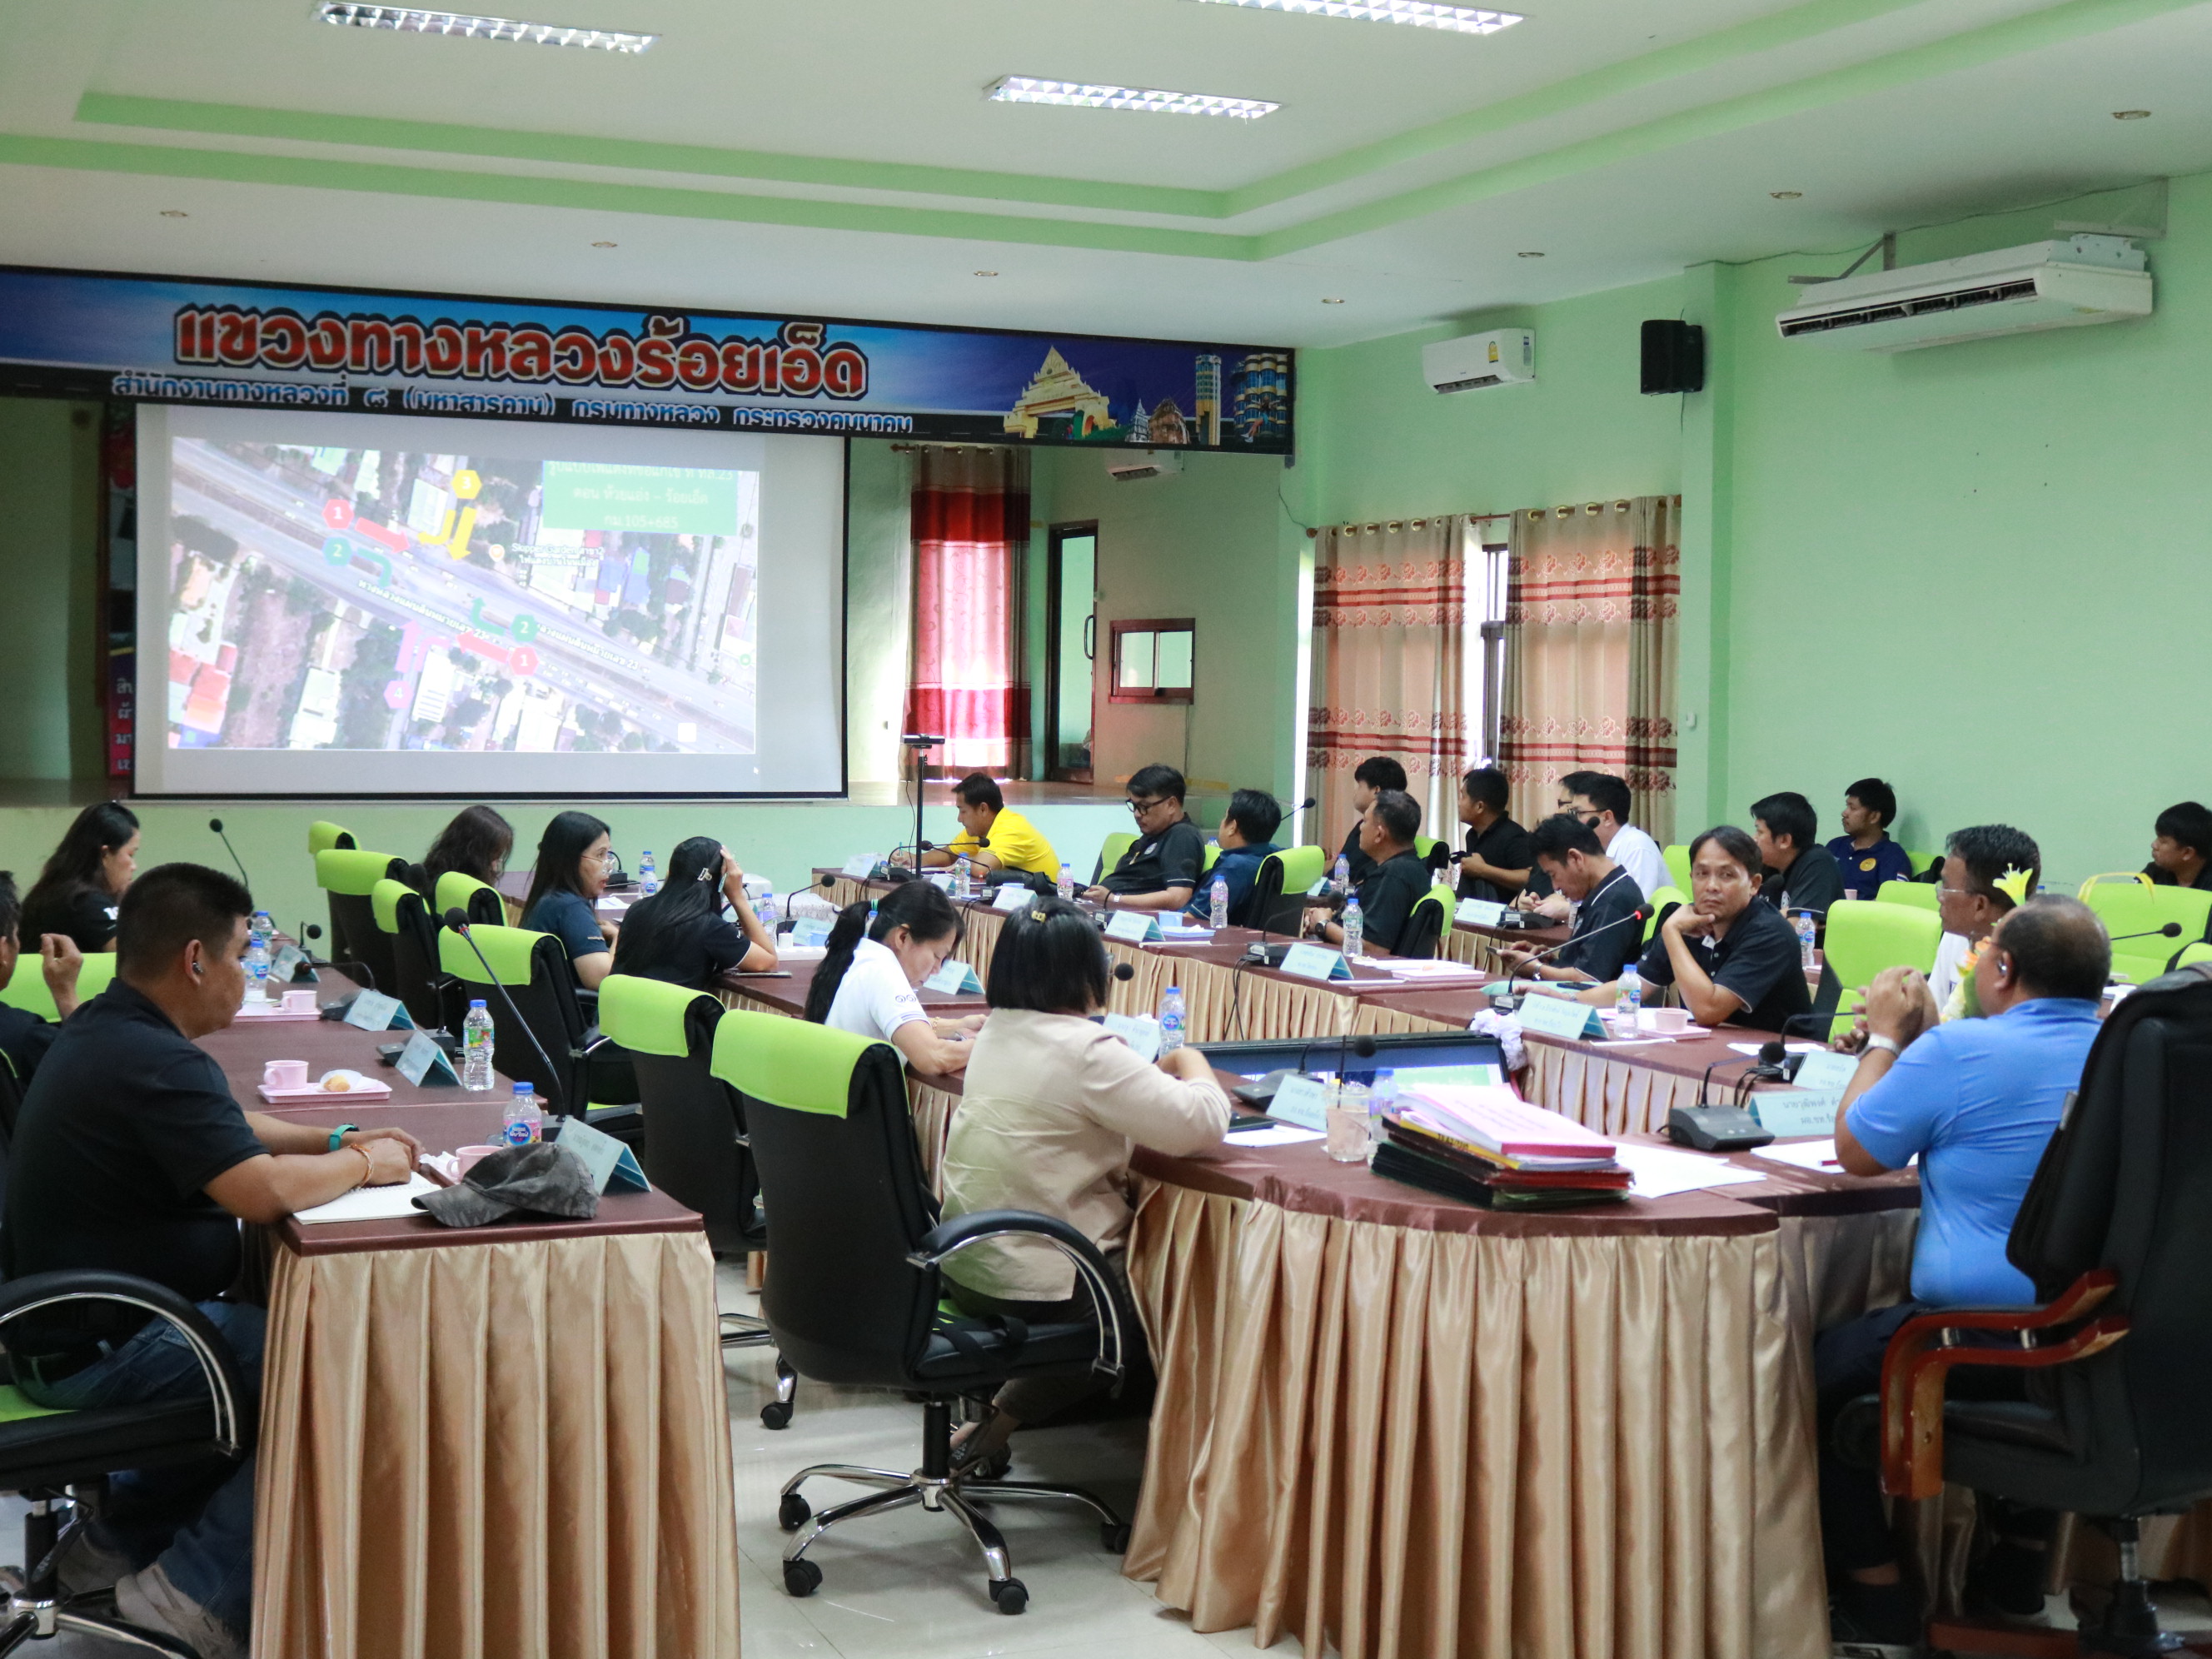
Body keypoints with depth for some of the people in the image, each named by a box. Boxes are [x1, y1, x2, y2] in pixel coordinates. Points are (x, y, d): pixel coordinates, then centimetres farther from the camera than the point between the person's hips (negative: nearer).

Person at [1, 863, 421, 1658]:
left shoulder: (104, 1028, 8)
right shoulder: (151, 1062, -26)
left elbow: (226, 1128, 22)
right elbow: (265, 1191, -34)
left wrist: (335, 1140, 10)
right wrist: (362, 1164, -15)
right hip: (94, 1353, -10)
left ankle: (123, 1537, 22)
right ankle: (201, 1588, -1)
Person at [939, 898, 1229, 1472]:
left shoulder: (996, 1032, 6)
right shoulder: (1086, 1051, -21)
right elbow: (1200, 1123, -24)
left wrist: (1154, 1073, 9)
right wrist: (1192, 1063, -3)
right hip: (1036, 1284, -9)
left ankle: (1006, 1409, 17)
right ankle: (1005, 1419, 7)